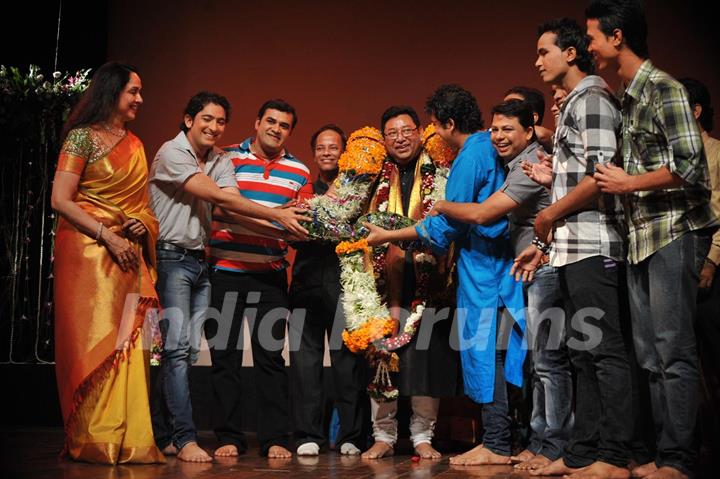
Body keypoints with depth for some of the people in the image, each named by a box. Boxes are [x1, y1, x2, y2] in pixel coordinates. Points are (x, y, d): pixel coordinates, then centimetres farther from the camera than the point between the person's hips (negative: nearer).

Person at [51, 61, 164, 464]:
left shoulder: (135, 145, 17)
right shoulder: (83, 136, -2)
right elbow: (60, 200, -9)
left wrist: (143, 224, 1)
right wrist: (107, 236, -14)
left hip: (128, 255, 6)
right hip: (87, 250, -6)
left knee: (128, 343, 1)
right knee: (92, 343, -5)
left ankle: (129, 441, 5)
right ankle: (92, 441, 2)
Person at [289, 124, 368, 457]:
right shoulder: (303, 192, 17)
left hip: (346, 283, -2)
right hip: (308, 282, 2)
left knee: (349, 358, -2)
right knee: (306, 358, 0)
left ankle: (351, 436, 6)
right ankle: (308, 435, 7)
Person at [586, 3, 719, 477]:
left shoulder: (663, 88, -9)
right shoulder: (628, 98, 17)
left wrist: (628, 184, -9)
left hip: (674, 232, -9)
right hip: (641, 237, 9)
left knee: (673, 352, -7)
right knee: (651, 355, 9)